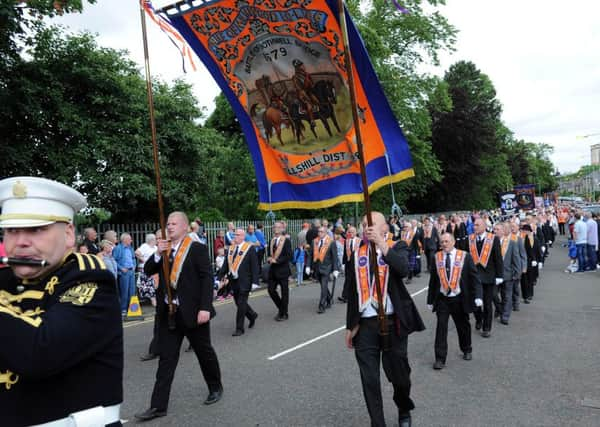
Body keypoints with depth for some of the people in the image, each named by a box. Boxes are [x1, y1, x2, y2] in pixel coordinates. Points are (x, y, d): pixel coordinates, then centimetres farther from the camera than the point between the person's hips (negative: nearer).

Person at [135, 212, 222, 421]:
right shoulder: (163, 248, 9)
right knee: (166, 359, 6)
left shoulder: (197, 249, -8)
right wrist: (158, 253, -11)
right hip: (168, 313, 5)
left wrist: (205, 307, -20)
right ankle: (158, 406, 10)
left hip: (192, 312, -4)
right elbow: (148, 270, 5)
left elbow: (207, 278, -12)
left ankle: (215, 388, 35)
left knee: (204, 352, 13)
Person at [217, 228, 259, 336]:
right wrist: (219, 278, 4)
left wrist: (254, 282, -14)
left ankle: (239, 328, 8)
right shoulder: (230, 248, 9)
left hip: (244, 282, -6)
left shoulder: (249, 248, -7)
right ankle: (252, 315, 39)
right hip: (233, 281, 6)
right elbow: (225, 265, 11)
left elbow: (254, 266, -9)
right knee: (239, 303, 14)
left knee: (241, 304, -3)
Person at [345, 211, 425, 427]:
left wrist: (381, 243, -23)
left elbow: (403, 269, -24)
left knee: (399, 374, 10)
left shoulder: (397, 247, -1)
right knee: (369, 380, 4)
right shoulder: (357, 254, 9)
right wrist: (350, 325, 12)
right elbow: (353, 292, 12)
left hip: (392, 322, -2)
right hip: (365, 324, 3)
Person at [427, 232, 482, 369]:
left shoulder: (465, 256, -5)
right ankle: (440, 358, 3)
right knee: (441, 327, -4)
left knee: (463, 326, 15)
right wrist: (430, 300, 6)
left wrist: (478, 296, -16)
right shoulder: (436, 257, 0)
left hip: (459, 299, 0)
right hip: (442, 299, 0)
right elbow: (433, 280, 5)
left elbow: (474, 277, -5)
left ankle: (467, 350, 39)